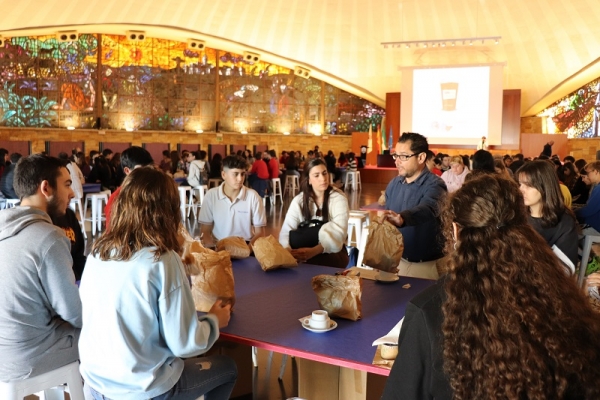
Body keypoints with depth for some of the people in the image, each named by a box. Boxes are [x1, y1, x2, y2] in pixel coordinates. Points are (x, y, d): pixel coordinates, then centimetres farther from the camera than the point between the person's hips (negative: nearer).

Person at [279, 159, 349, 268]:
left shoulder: (338, 199, -7)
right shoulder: (298, 201, 0)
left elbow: (338, 232, -22)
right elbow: (286, 231, -9)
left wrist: (314, 251, -39)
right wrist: (287, 250, -34)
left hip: (332, 252, -3)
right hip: (305, 250, 3)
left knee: (313, 263, -36)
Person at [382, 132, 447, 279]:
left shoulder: (434, 185, -17)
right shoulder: (393, 184, 3)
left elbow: (426, 210, -38)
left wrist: (401, 219, -57)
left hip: (426, 265, -5)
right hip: (397, 260, 6)